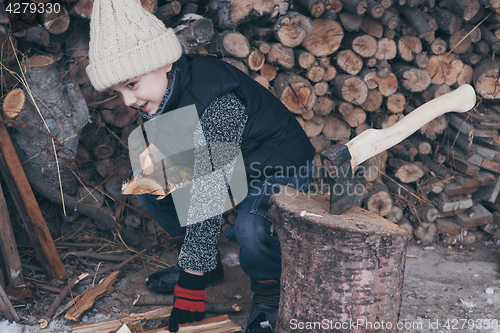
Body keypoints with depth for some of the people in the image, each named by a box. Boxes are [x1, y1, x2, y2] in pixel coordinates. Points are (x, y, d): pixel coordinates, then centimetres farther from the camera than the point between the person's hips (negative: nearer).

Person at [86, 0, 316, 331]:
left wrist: (191, 284, -32)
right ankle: (209, 267, 13)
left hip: (283, 169, -8)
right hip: (233, 166, 8)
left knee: (249, 228, -37)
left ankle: (269, 289, -2)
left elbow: (208, 195, -35)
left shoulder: (216, 103, -35)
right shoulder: (167, 89, -9)